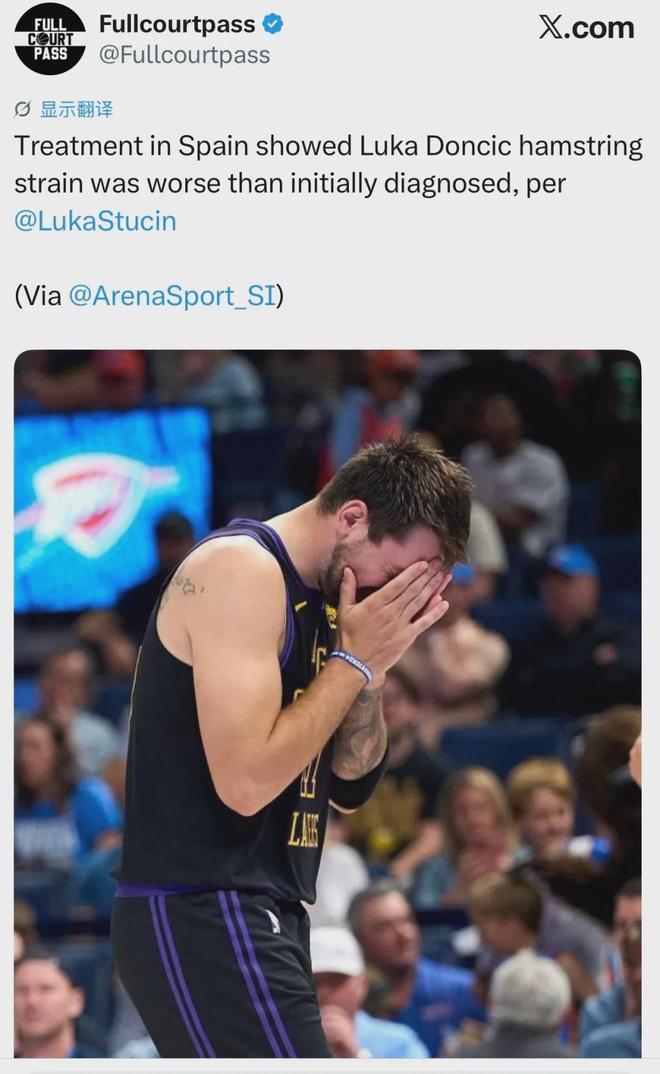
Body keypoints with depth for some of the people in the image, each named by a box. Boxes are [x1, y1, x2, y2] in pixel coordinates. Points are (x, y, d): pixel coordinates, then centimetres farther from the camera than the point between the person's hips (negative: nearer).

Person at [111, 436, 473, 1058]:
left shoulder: (315, 597, 14)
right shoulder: (240, 571, -13)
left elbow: (350, 789, 16)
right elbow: (246, 781, -22)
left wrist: (374, 665, 1)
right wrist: (354, 659, -12)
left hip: (252, 916, 10)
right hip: (203, 916, -10)